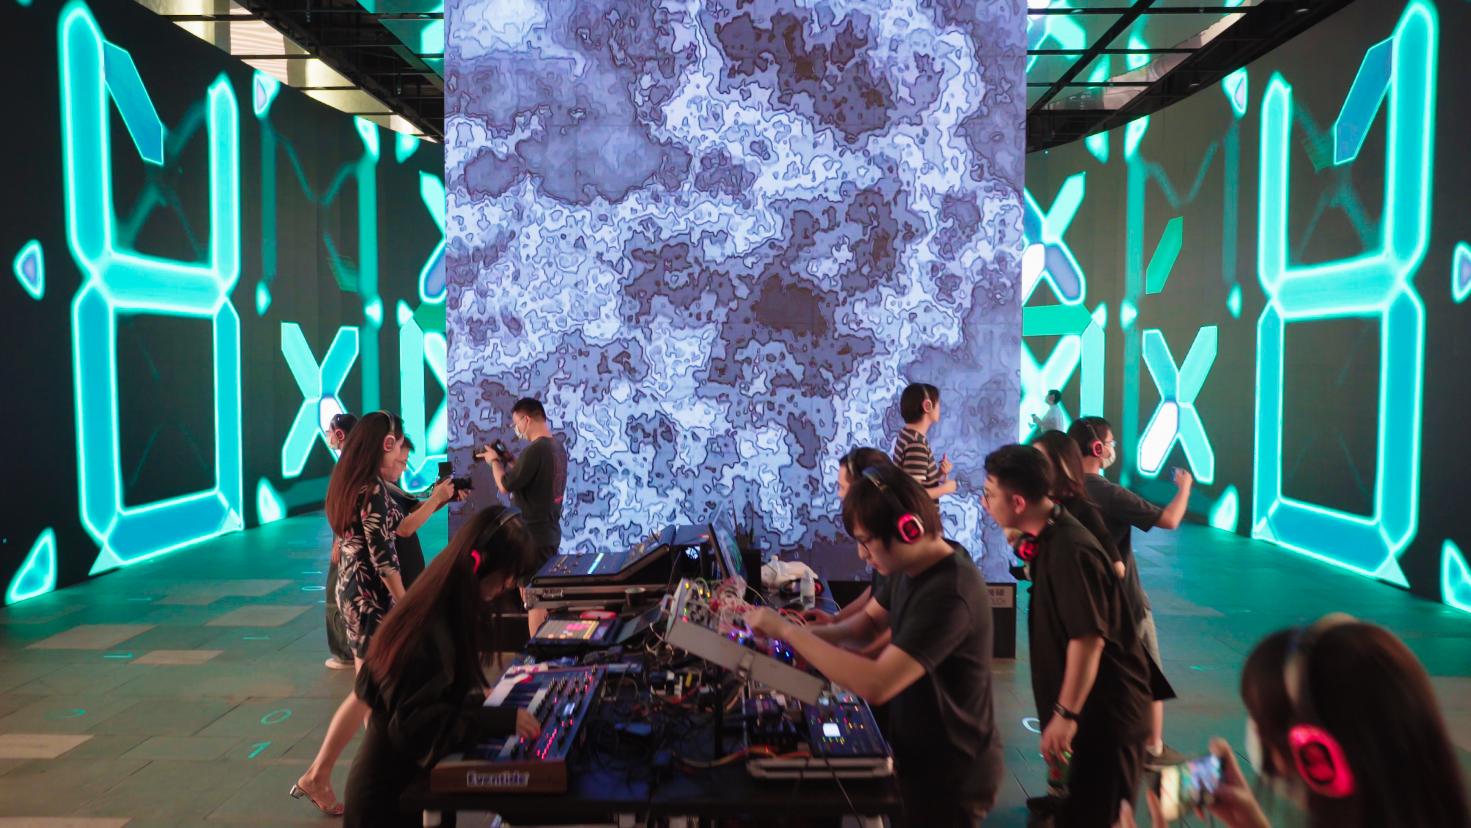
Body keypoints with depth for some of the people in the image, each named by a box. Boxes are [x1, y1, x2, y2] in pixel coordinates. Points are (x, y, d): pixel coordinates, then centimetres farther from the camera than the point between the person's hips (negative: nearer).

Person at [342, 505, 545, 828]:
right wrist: (505, 719, -27)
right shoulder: (430, 633, -28)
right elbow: (416, 726, -28)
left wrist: (476, 699, 2)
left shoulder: (440, 612, 1)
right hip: (391, 796, -9)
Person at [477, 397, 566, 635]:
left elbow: (505, 486, -17)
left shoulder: (535, 450, -22)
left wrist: (494, 460, -1)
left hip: (532, 537, -9)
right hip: (550, 534, 9)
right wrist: (510, 462, 13)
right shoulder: (557, 448, 8)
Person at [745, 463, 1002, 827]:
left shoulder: (949, 593, -33)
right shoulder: (910, 567, -2)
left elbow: (876, 685, -38)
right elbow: (868, 620, 12)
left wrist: (787, 630, -31)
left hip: (951, 776, -8)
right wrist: (808, 638, -8)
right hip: (918, 757, 8)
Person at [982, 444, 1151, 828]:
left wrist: (1065, 714, -27)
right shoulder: (1051, 538, 4)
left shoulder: (1070, 550, -26)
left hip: (1105, 707, -10)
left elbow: (1088, 638, -30)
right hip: (1092, 702, 10)